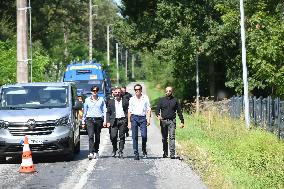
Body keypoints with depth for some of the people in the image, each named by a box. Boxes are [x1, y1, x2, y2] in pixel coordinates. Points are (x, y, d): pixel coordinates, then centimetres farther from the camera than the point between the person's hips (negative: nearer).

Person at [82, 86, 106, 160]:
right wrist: (83, 122, 12)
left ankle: (96, 152, 20)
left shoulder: (101, 100, 8)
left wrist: (104, 120, -1)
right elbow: (85, 111, 14)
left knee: (97, 137, 6)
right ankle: (91, 153, -23)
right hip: (90, 119, -1)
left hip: (98, 120, 1)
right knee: (91, 136, -15)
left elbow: (104, 111, 8)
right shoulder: (87, 100, 9)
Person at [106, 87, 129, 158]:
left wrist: (128, 121, -4)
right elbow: (108, 112, 12)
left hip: (122, 120, 0)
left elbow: (128, 112, 7)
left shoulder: (125, 101, 11)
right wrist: (108, 122, 1)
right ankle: (114, 149, 13)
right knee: (113, 136, -9)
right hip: (114, 120, 0)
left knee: (122, 136, -2)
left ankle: (120, 152, 4)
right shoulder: (111, 101, 14)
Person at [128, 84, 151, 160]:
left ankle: (144, 151, 12)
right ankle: (136, 154, 1)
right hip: (134, 117, 1)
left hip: (143, 117, -1)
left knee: (144, 135, -12)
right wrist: (129, 122, 6)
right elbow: (129, 111, 11)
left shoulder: (145, 98, 9)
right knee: (135, 137, -2)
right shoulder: (132, 99, 11)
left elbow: (148, 109, 8)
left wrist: (148, 119, -3)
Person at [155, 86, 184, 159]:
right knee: (164, 138, 6)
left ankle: (172, 154, -15)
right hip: (163, 121, 1)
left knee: (172, 137, -11)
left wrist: (182, 121, 8)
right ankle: (165, 153, 16)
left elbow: (179, 111, 12)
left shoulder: (175, 100, 9)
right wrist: (158, 115, -18)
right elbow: (157, 109, 4)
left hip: (172, 121, -1)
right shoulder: (162, 100, 9)